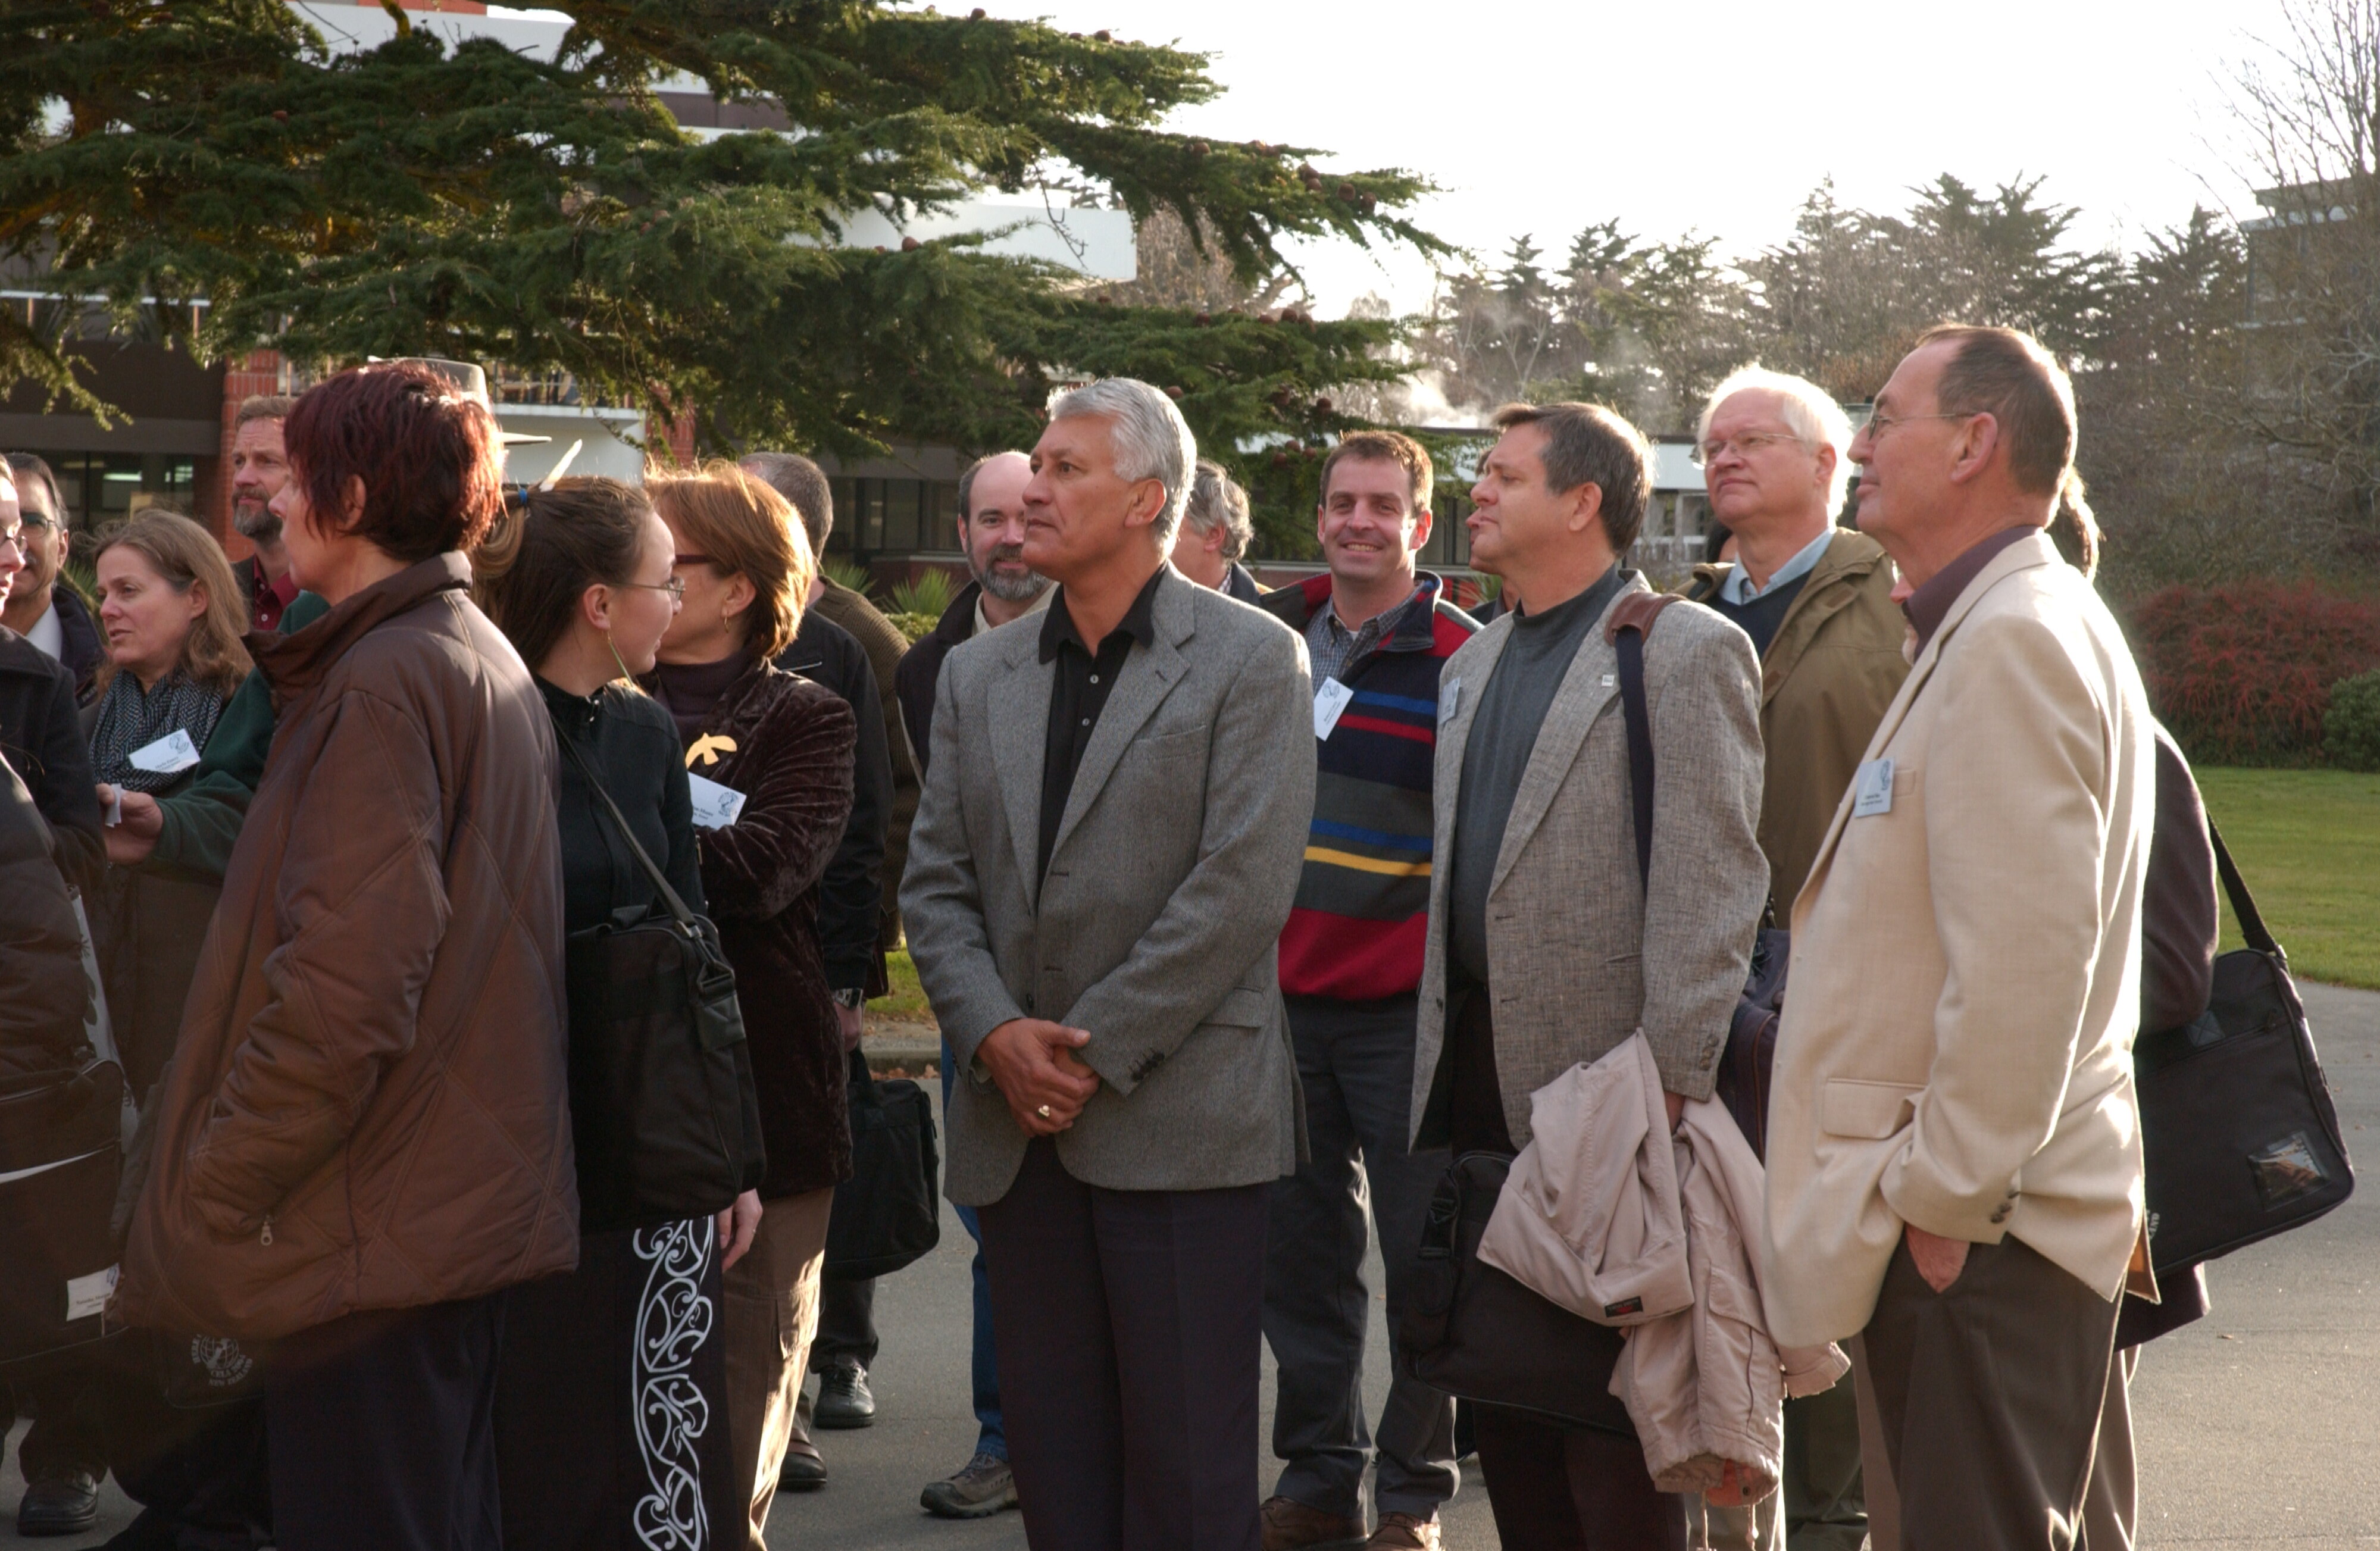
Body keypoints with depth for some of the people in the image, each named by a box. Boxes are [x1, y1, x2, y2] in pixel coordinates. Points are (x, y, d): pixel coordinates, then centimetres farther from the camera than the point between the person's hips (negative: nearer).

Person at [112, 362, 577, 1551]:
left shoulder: (383, 681, -16)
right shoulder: (491, 668, 13)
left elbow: (343, 985, -23)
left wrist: (213, 1191, -16)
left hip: (377, 1225, -10)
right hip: (470, 1193, 10)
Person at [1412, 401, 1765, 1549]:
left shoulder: (1685, 653, -8)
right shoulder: (1473, 666, 17)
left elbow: (1713, 891, -14)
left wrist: (1671, 1087, -19)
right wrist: (1442, 1048, 13)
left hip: (1600, 1089, -8)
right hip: (1477, 1073, 8)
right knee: (1502, 1394, 13)